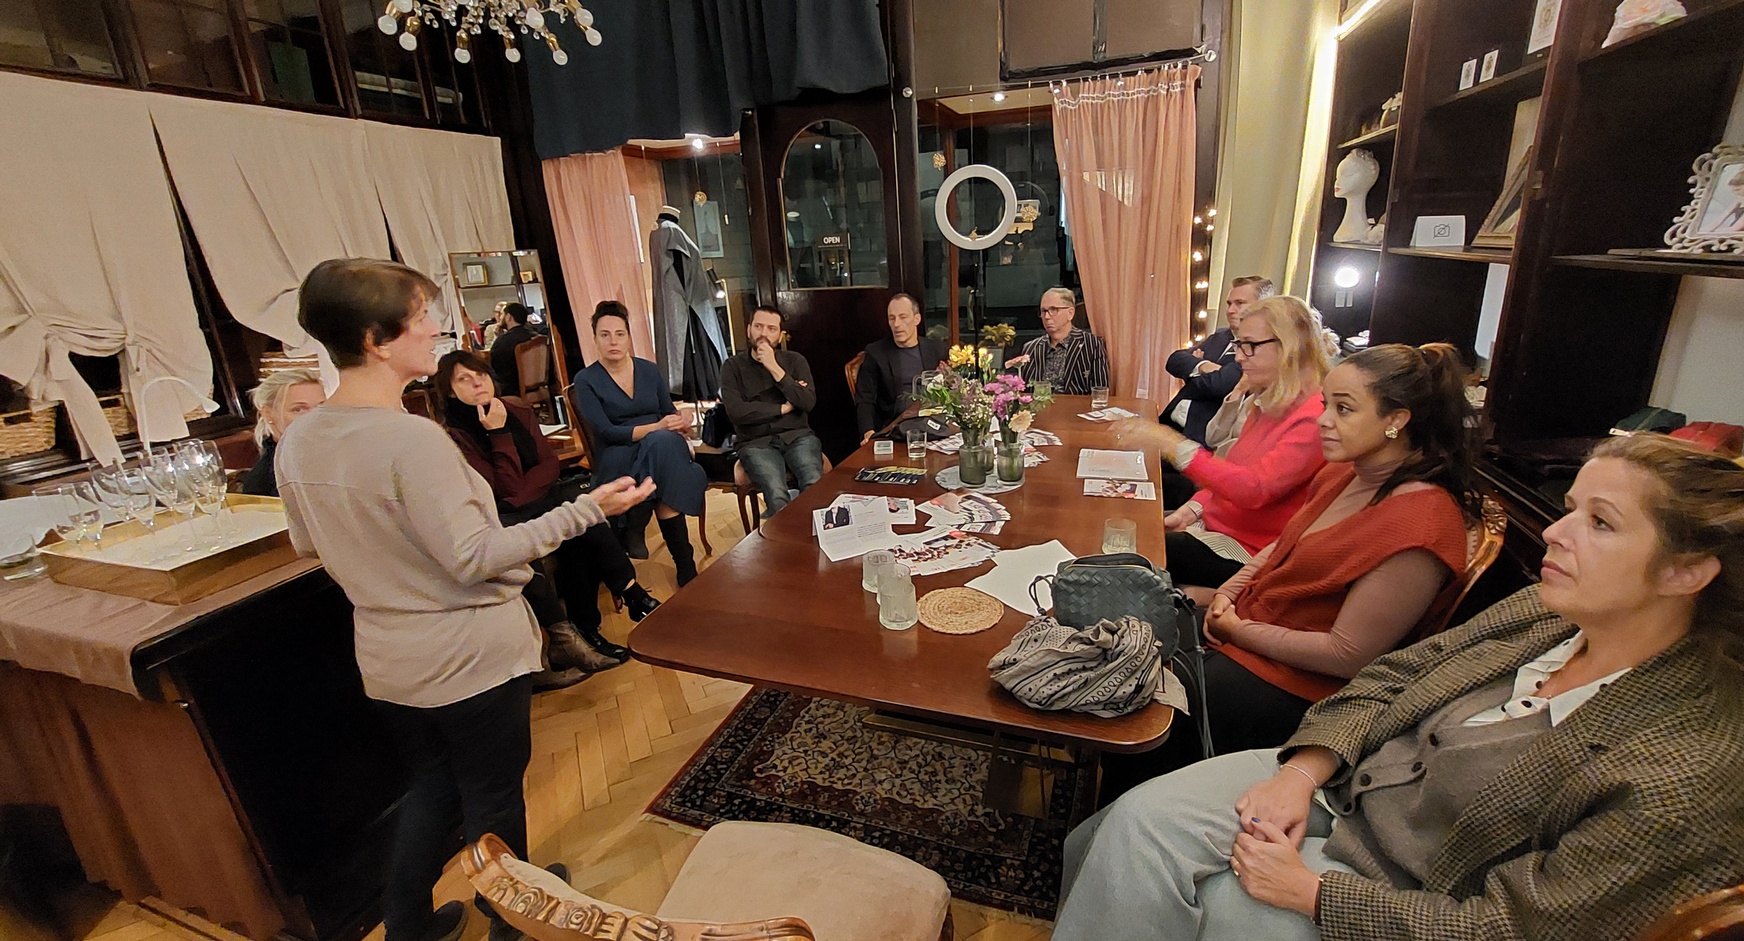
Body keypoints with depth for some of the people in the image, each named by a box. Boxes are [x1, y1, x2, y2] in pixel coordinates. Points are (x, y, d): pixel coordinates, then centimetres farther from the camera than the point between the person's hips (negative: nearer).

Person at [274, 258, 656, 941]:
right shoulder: (411, 437, -28)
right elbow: (474, 557, -25)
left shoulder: (296, 442, -3)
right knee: (493, 795, 16)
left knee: (430, 784, 28)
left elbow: (309, 546, 9)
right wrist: (586, 509, -25)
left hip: (387, 660, 7)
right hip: (472, 656, -7)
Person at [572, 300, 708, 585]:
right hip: (617, 459, -3)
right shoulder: (586, 380, 0)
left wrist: (680, 423, -13)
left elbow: (671, 414, 12)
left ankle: (636, 527, -22)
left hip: (662, 446, 4)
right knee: (660, 441, -37)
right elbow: (606, 432, -11)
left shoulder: (649, 370, 12)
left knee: (664, 442, -36)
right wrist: (656, 427, -22)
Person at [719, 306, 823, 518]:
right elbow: (736, 412, -7)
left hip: (797, 436, 2)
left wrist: (775, 369, -7)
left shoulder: (795, 361, 13)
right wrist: (783, 408, -1)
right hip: (757, 443, -1)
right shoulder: (733, 366, 8)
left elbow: (808, 403, -3)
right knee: (778, 498, -31)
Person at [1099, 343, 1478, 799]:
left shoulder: (1419, 521, -25)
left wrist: (1238, 630, -15)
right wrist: (1228, 592, -1)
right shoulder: (1344, 473, 1)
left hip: (1293, 685, -8)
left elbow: (1347, 656, -24)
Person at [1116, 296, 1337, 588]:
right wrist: (1191, 510, 0)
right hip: (1212, 521, 8)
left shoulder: (1315, 416, -20)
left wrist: (1173, 444, -35)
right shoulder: (1266, 403, 8)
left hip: (1248, 549, -8)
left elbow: (1253, 489, -31)